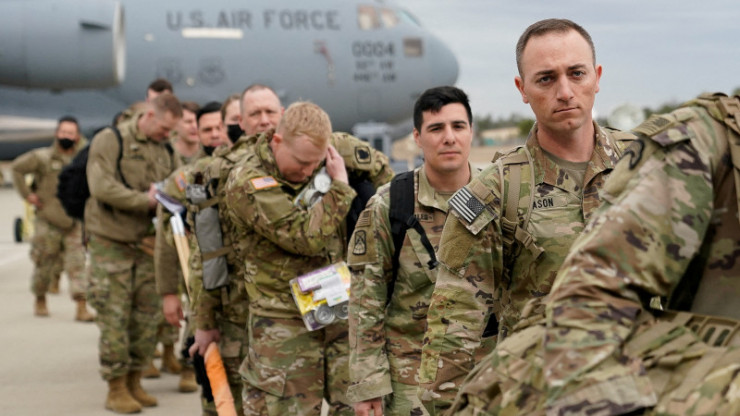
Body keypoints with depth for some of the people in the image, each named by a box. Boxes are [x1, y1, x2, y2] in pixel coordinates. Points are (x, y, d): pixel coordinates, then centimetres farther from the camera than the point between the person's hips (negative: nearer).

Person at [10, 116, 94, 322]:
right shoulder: (42, 157, -5)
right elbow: (17, 167, 1)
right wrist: (27, 194, -2)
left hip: (74, 223, 2)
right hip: (48, 221, -2)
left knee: (77, 265, -7)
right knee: (45, 265, 8)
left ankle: (82, 308, -9)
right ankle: (40, 301, 30)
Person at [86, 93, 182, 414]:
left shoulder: (166, 151, 11)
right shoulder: (110, 140, -8)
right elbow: (101, 187, -19)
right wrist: (146, 200, -19)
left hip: (148, 245, 6)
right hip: (111, 244, -6)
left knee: (147, 317, 8)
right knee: (115, 318, -3)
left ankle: (133, 382, 21)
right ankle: (116, 389, 7)